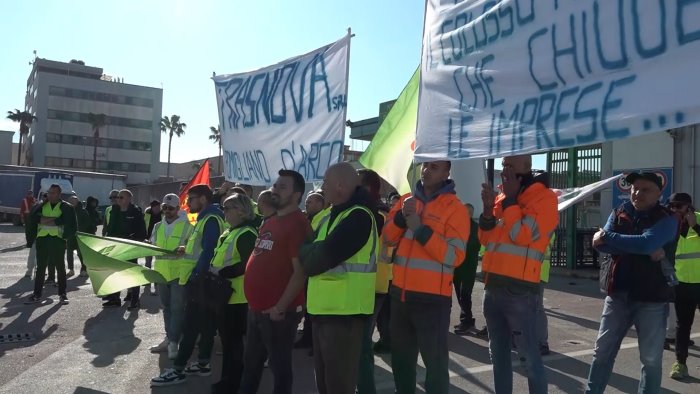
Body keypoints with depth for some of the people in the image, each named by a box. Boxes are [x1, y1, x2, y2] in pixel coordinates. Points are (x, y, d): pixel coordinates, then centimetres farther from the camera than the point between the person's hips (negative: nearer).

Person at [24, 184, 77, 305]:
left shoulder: (66, 207, 0)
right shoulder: (42, 206, 12)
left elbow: (69, 222, -15)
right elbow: (32, 220, 0)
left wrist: (47, 220, -14)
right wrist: (54, 220, -13)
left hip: (58, 240, -4)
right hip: (42, 239, 4)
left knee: (60, 268, 4)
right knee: (40, 268, 7)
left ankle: (62, 294, 12)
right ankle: (37, 295, 14)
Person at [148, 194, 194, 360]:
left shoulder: (187, 226, -6)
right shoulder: (158, 226, 11)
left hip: (179, 273, -6)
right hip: (161, 272, 6)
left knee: (177, 308, -3)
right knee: (166, 307, 15)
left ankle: (173, 342, 4)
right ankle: (169, 338, 27)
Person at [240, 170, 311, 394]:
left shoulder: (297, 224, -15)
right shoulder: (269, 222, 14)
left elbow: (300, 271, -20)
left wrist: (281, 307, -20)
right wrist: (253, 300, 17)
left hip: (278, 312, -9)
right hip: (257, 308, 9)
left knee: (279, 365, 6)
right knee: (251, 362, 21)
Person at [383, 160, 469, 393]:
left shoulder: (454, 207, -7)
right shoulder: (406, 200, 10)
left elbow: (454, 256, -15)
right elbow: (387, 239, 6)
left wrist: (419, 228, -19)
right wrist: (401, 216, -12)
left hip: (433, 297, -5)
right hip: (400, 293, 6)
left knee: (434, 360, 4)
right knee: (401, 357, 19)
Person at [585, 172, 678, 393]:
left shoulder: (666, 220, -5)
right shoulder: (618, 214, 6)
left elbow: (646, 242, -26)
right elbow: (601, 245, -10)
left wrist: (607, 236, -15)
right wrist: (644, 250, -20)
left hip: (652, 297, -3)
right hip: (618, 294, 4)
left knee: (651, 358, 7)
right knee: (603, 350, 11)